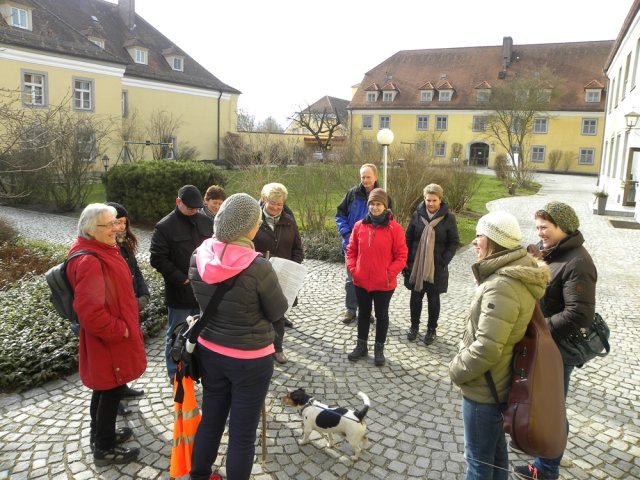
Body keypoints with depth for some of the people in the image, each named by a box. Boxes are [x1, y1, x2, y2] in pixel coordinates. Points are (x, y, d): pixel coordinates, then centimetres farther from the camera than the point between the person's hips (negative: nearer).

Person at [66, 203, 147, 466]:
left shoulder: (102, 250, 6)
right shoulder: (89, 261, -28)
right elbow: (89, 311, -33)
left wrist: (124, 324, 19)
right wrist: (119, 329, -21)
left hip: (113, 334, 10)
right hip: (108, 339, -10)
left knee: (105, 388, 23)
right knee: (111, 390, 6)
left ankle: (101, 434, 42)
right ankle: (104, 448, 24)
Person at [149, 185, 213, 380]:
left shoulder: (207, 222, 4)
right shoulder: (164, 227, -10)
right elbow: (157, 259, -13)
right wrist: (182, 279, -16)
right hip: (179, 291, -4)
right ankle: (175, 374, 26)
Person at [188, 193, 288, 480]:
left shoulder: (198, 258, -9)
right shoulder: (258, 267, -26)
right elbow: (278, 312, -11)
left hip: (209, 352, 6)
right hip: (250, 359, -5)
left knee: (210, 419, 25)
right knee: (243, 432, 13)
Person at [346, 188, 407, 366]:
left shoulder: (395, 228, -11)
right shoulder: (359, 226, -2)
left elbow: (401, 256, -8)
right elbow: (351, 250, 7)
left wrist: (389, 273, -15)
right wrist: (352, 269, -4)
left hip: (384, 284, -3)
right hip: (361, 281, 3)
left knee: (382, 315, 13)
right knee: (363, 314, 18)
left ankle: (379, 349, 29)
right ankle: (361, 346, 35)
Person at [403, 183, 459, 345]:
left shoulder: (448, 218, -8)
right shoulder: (417, 214, -2)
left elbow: (454, 242, -4)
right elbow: (408, 238, 3)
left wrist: (444, 262, -13)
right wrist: (406, 261, -2)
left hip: (436, 268, -2)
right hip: (416, 265, 2)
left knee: (433, 299, 11)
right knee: (415, 297, 12)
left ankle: (431, 329, 27)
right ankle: (414, 326, 31)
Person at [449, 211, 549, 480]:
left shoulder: (502, 286, -29)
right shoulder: (516, 276, 4)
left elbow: (486, 349, -31)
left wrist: (457, 371, -14)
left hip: (484, 388, -9)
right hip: (498, 383, 9)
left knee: (479, 458, 10)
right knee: (495, 450, 26)